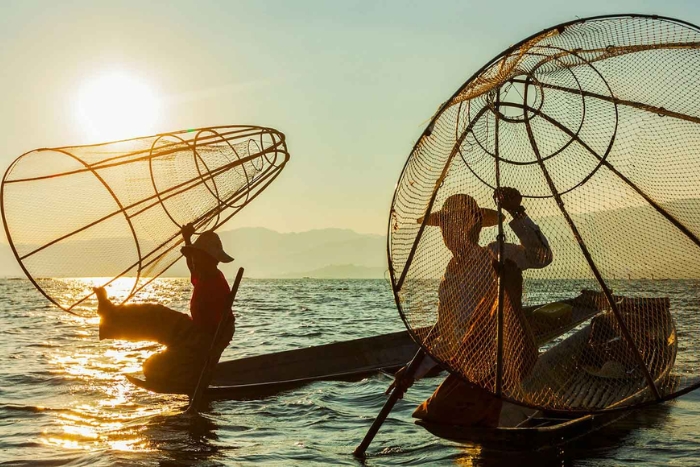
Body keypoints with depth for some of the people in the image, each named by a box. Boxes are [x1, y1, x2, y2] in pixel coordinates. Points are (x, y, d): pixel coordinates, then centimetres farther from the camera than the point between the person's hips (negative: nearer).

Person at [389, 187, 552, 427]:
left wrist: (516, 213, -29)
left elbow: (541, 256, -21)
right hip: (470, 370, 6)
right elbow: (442, 336, 21)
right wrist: (414, 371, 14)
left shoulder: (494, 257, -2)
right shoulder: (449, 280, 17)